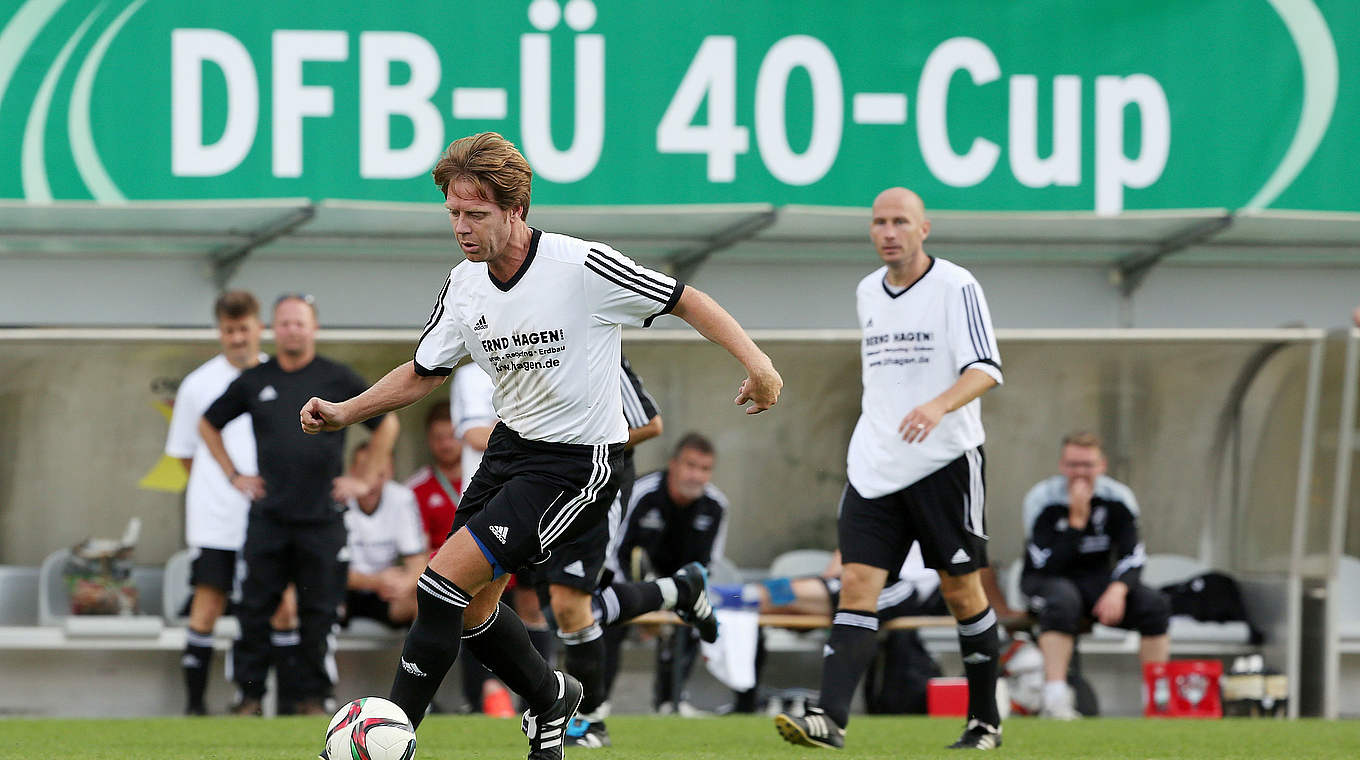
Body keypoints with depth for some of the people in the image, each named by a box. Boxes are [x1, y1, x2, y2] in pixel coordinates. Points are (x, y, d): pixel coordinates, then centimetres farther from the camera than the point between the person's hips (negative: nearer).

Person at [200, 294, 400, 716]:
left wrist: (366, 480, 7)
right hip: (268, 518, 1)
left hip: (322, 518, -1)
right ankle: (250, 694, 3)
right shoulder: (254, 382, 9)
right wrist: (234, 476, 14)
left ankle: (312, 695, 7)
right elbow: (209, 425, 22)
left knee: (318, 612, -1)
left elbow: (386, 424, 12)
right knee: (255, 609, -3)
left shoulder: (338, 380, 4)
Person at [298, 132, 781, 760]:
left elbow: (685, 301, -10)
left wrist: (755, 362, -19)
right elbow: (422, 373, 14)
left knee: (445, 583, -17)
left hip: (578, 462, -7)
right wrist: (344, 413, 2)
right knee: (469, 608, 10)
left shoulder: (583, 267, -20)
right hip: (511, 446, 7)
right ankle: (550, 696, 38)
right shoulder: (464, 285, 0)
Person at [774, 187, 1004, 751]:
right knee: (858, 583, -8)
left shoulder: (955, 286, -8)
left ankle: (984, 720, 20)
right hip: (875, 465, 5)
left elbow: (986, 369, -17)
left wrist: (939, 406, -35)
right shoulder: (867, 292, 12)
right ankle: (829, 720, -19)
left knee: (961, 590, 4)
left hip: (945, 461, -5)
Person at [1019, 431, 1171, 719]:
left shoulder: (1118, 498, -6)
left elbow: (1132, 557, -10)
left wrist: (1117, 589, -30)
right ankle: (1055, 699, -42)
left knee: (1155, 604, -20)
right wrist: (1076, 519, -31)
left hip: (1097, 580, 4)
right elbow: (1048, 565, -25)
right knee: (1063, 600, -39)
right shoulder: (1042, 498, -16)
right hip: (1046, 580, -4)